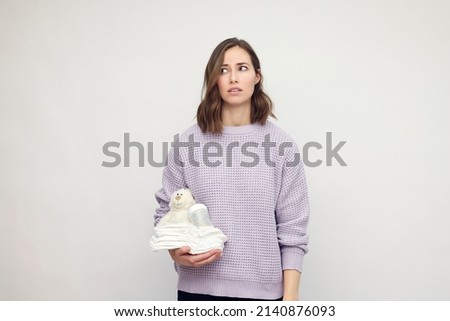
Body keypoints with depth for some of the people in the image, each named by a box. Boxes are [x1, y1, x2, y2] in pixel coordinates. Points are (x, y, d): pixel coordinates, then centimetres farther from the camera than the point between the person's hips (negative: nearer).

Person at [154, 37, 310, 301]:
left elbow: (292, 229, -2)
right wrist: (176, 252, -15)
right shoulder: (188, 143, -1)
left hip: (262, 290, 0)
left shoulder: (281, 144, -2)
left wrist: (290, 297, -6)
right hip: (199, 288, 1)